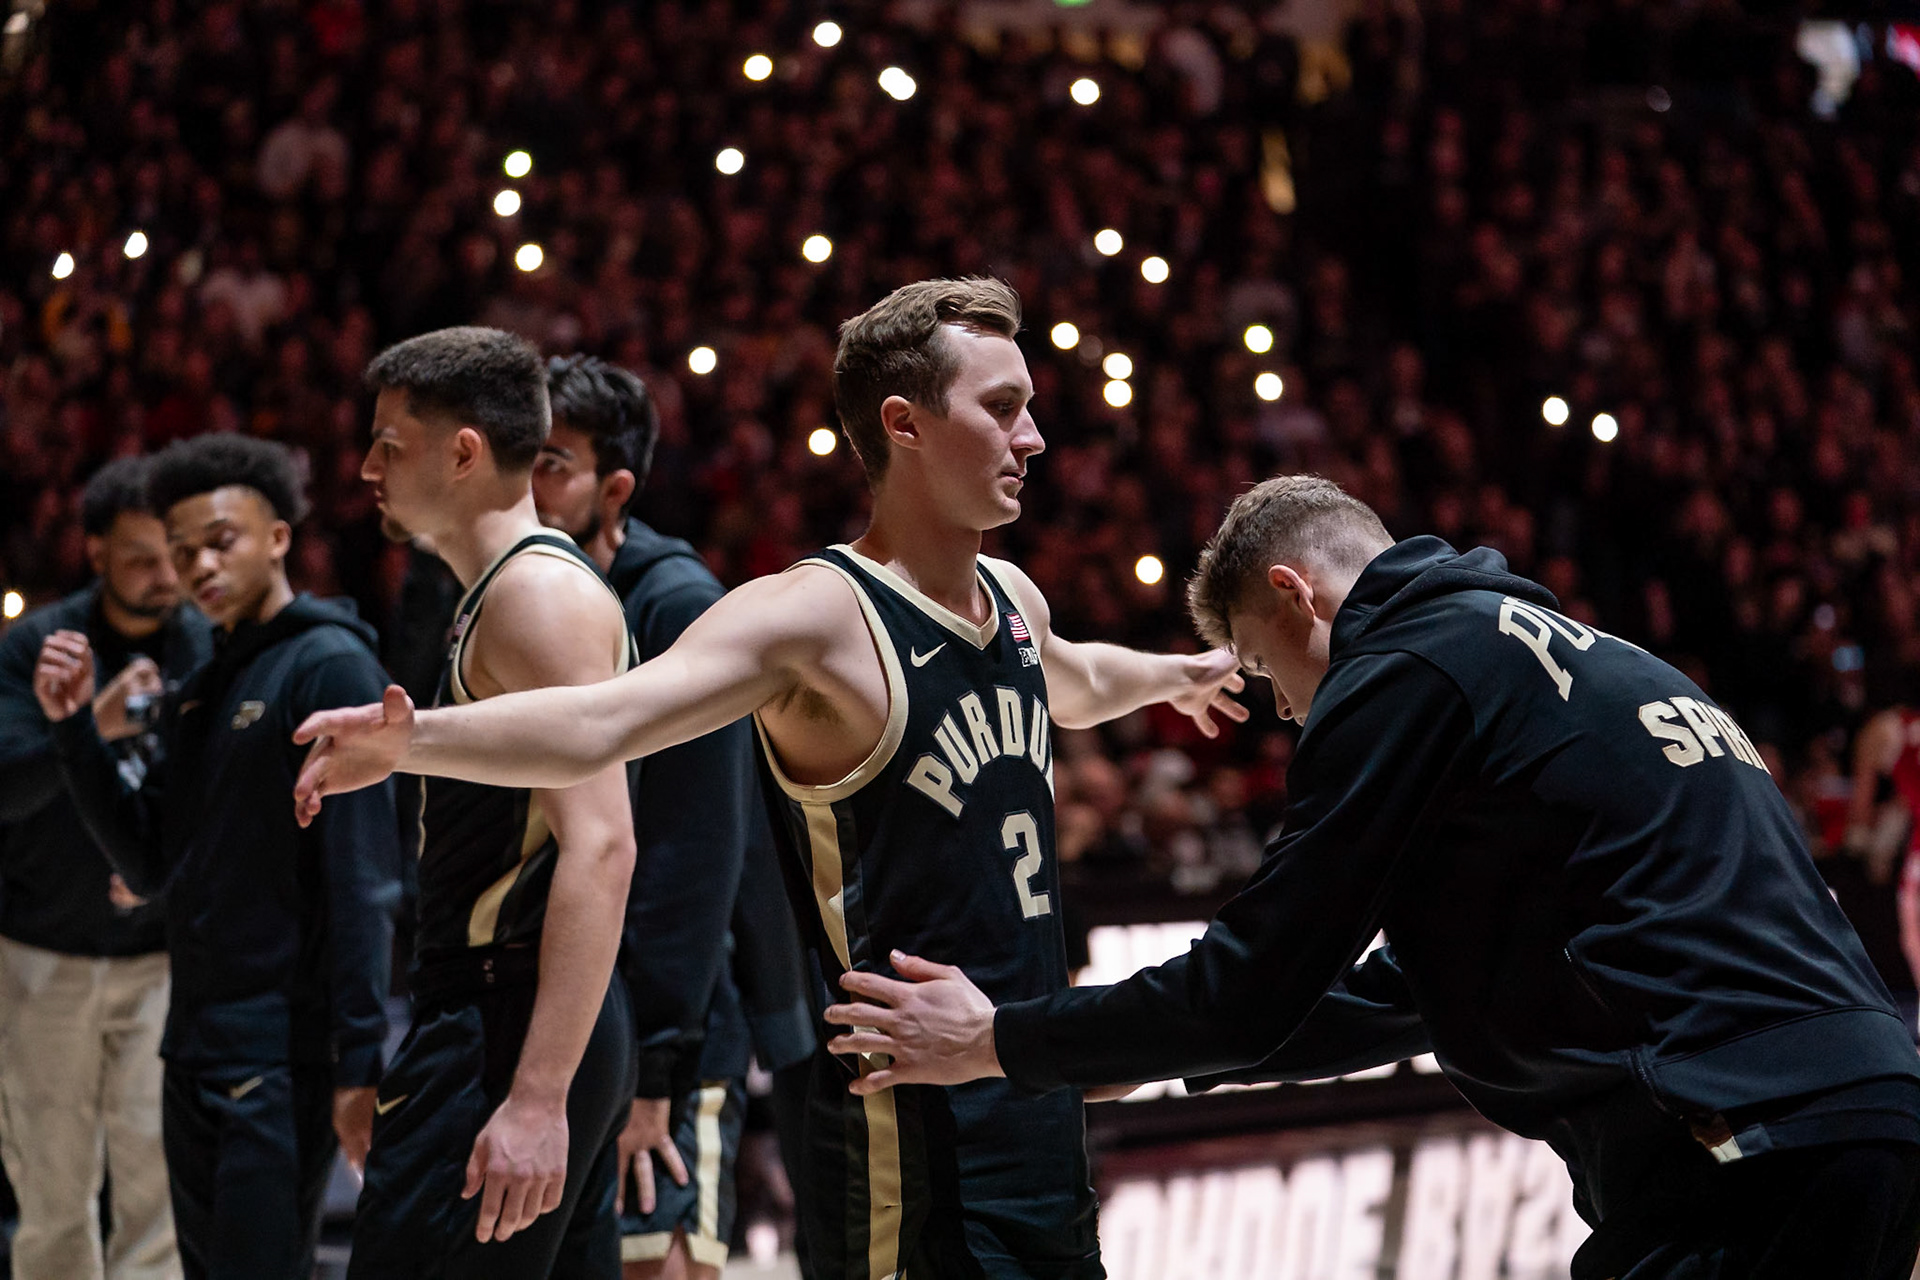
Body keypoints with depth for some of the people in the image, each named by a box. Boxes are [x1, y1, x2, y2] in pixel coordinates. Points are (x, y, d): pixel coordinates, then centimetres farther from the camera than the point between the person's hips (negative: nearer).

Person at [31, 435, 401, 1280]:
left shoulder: (329, 666, -10)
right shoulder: (197, 695, 16)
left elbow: (362, 879, -16)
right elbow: (150, 865, 12)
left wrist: (360, 1059, -22)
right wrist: (74, 728, 2)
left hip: (283, 1053, -9)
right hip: (196, 1051, 9)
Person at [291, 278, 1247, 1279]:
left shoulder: (1011, 600, 11)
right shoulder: (816, 616, -16)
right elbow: (598, 724, -30)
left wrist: (1175, 675, 56)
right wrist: (410, 739, -46)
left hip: (1040, 1117, 8)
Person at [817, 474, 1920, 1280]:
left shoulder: (1407, 669, -2)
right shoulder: (1576, 657, 26)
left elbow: (1251, 989, -2)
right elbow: (1416, 994, 34)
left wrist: (995, 1042, 10)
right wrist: (1176, 1052, 39)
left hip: (1746, 1156, -9)